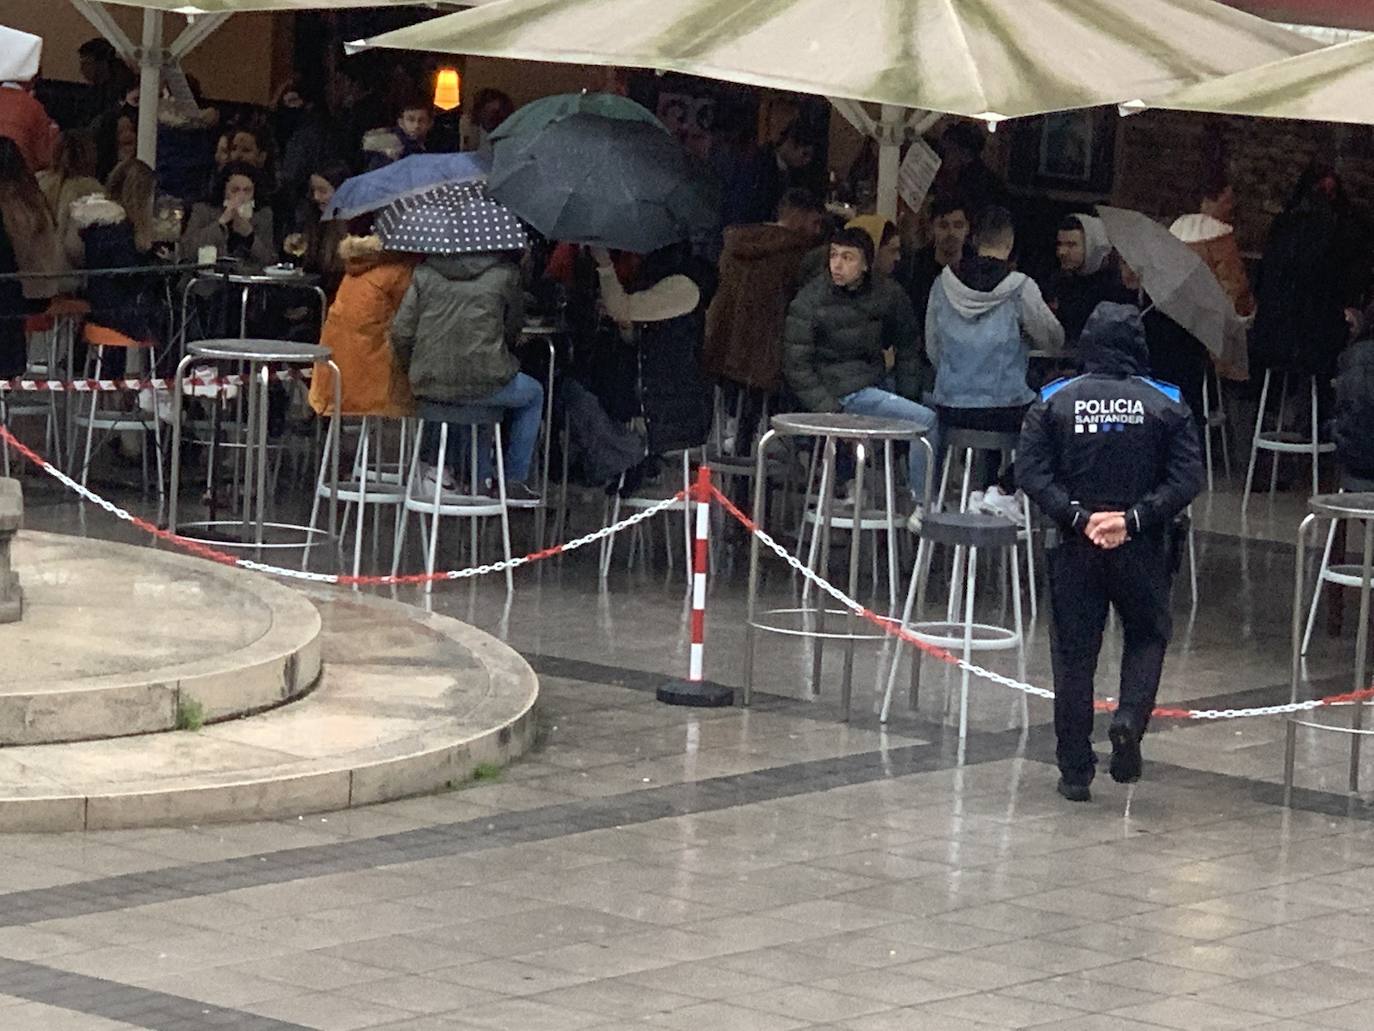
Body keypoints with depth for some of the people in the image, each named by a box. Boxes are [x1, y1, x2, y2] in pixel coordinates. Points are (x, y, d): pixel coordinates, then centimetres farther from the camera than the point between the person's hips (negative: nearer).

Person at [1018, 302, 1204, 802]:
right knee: (1147, 635, 20)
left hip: (1075, 549, 0)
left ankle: (1075, 772, 8)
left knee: (1074, 652, 8)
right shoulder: (1165, 405, -2)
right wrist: (1133, 519, -12)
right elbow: (1187, 479, -9)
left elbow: (1031, 472, -9)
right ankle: (1131, 718, -6)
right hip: (1142, 552, 0)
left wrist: (1077, 517, -11)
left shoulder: (1054, 402, -1)